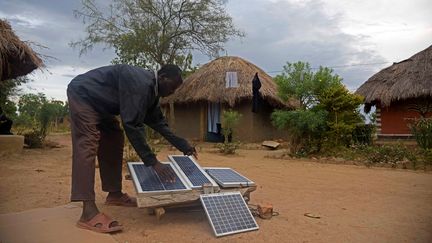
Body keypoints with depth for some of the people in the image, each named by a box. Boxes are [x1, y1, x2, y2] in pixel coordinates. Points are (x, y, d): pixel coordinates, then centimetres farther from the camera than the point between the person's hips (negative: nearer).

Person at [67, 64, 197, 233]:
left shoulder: (150, 89, 1)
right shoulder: (140, 84, -30)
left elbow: (157, 121, 9)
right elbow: (132, 125, -33)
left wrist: (184, 146, 8)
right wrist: (152, 161, -31)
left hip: (100, 103, 11)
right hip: (83, 94, -10)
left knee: (113, 141, 9)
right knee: (87, 146, -20)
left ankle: (114, 195, 18)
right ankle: (89, 213, -26)